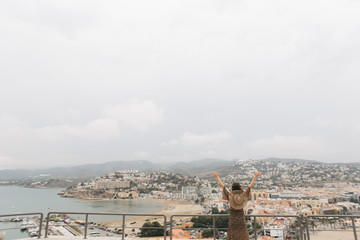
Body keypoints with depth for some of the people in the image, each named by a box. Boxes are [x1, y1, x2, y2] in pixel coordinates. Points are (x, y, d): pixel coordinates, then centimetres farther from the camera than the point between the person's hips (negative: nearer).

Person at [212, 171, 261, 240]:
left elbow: (222, 186, -8)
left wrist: (217, 177, -1)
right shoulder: (243, 195, -10)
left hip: (233, 219, -1)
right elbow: (250, 186, -5)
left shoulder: (230, 196, -13)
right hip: (241, 219, 1)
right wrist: (255, 177, 0)